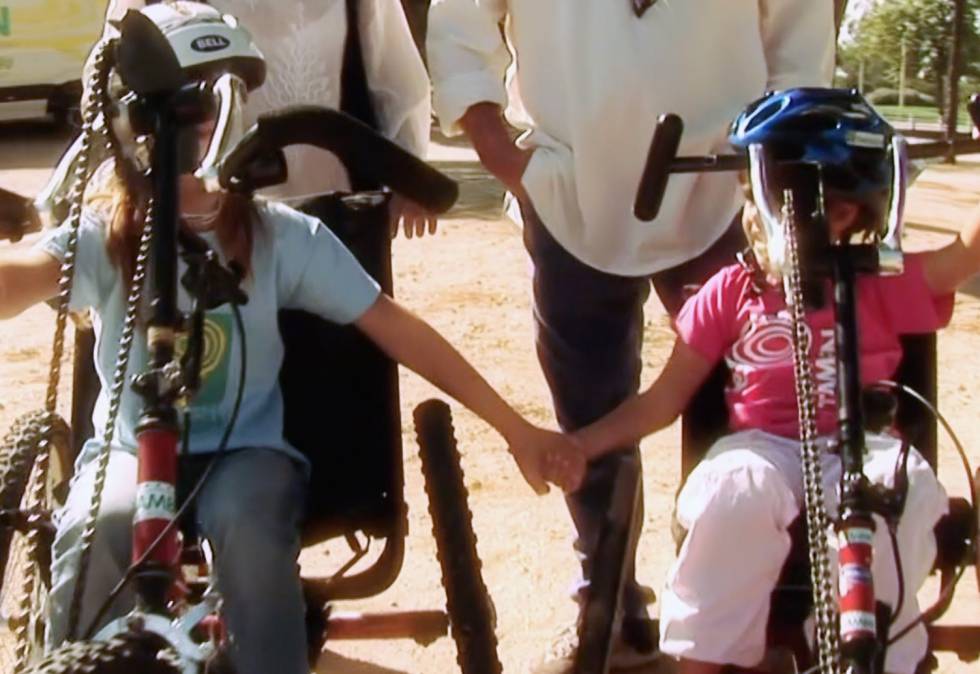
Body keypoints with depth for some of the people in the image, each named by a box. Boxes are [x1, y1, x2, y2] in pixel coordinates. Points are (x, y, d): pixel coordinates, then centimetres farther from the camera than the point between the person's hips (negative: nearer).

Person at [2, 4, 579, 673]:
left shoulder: (282, 236, -9)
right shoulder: (103, 239, -11)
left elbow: (395, 327, -9)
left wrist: (514, 427, -11)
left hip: (245, 450, 0)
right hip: (132, 448, 0)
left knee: (250, 531, -32)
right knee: (94, 531, -32)